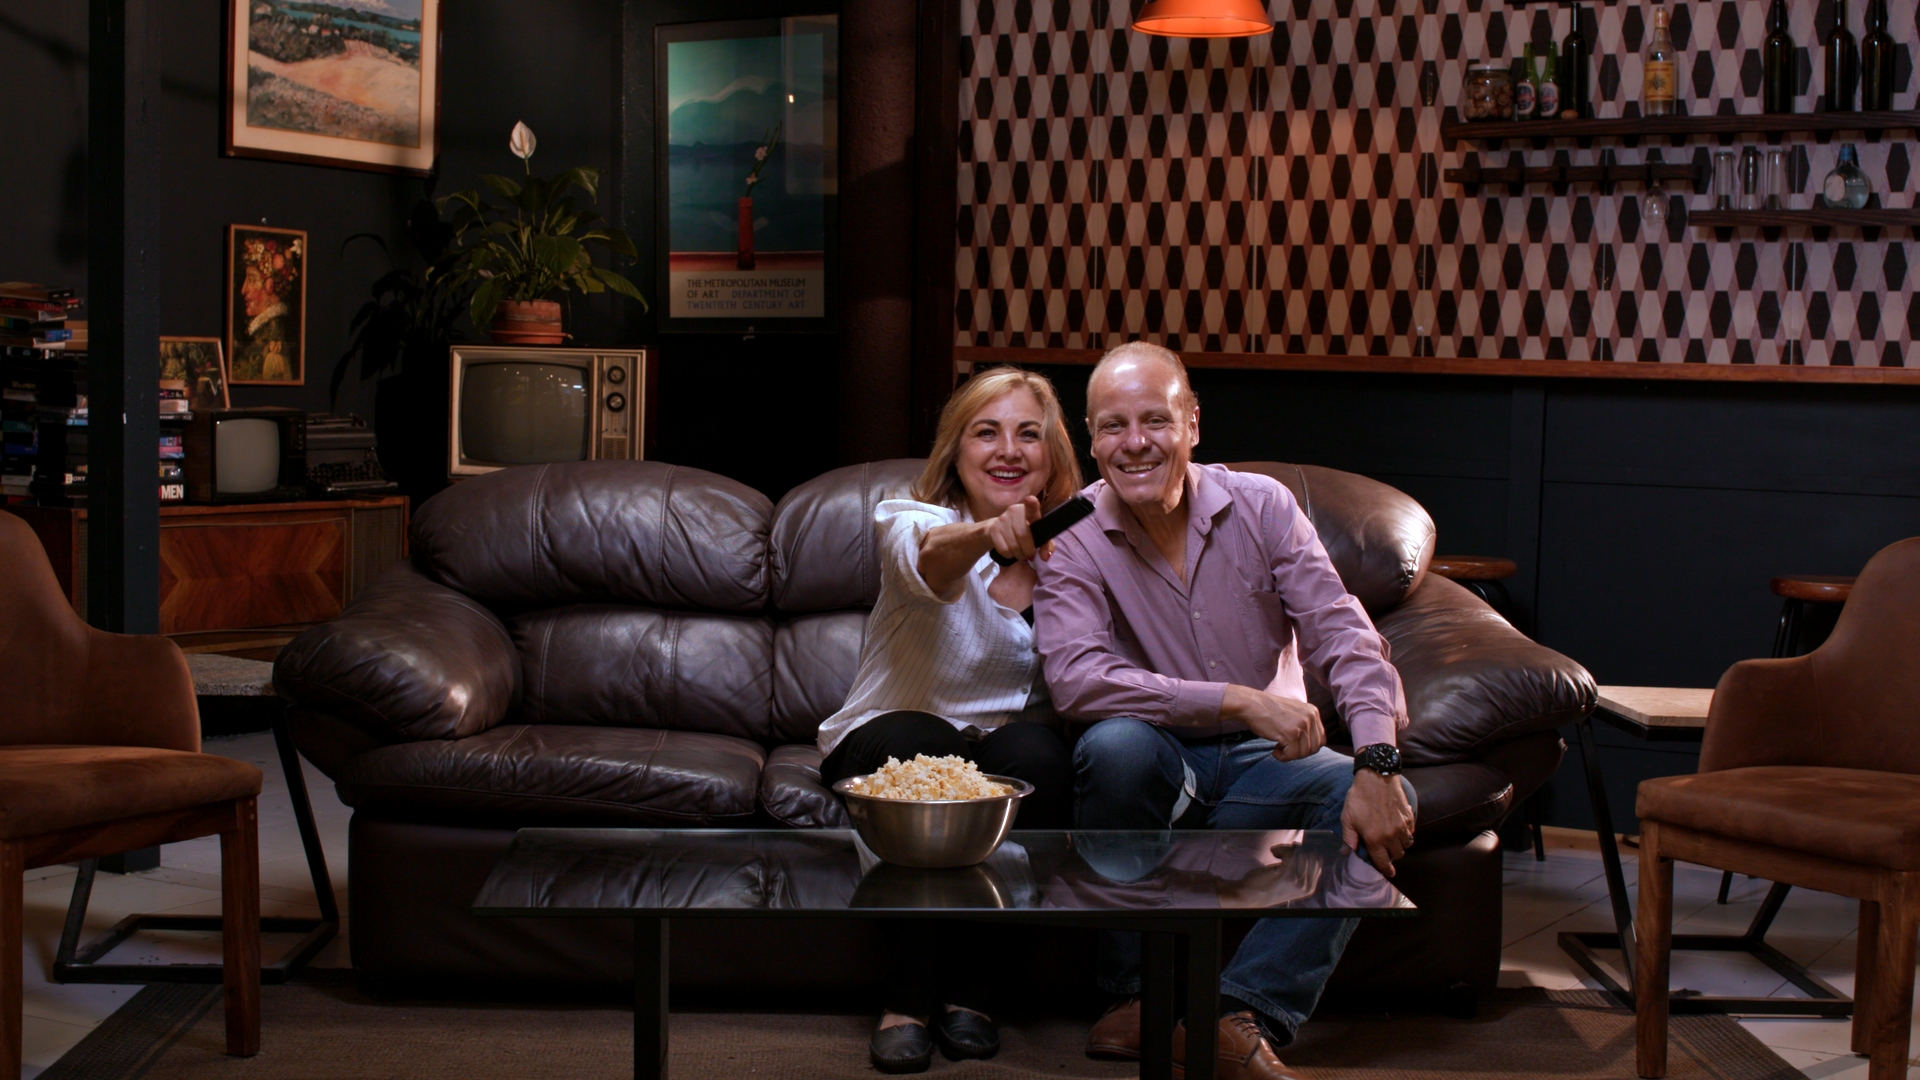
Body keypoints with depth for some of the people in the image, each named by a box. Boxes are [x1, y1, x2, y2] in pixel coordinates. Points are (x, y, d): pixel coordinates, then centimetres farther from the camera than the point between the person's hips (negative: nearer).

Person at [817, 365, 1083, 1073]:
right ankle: (905, 997, -25)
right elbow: (928, 560, -38)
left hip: (1007, 754, 3)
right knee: (920, 747, -36)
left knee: (1038, 754, -31)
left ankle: (966, 987, -17)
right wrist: (987, 533, -60)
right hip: (890, 745, -3)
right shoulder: (911, 521, -10)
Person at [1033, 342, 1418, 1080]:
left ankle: (1242, 1017, -27)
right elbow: (1075, 680, -26)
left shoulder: (1261, 507, -3)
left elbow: (1344, 637, -7)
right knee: (1115, 744, -35)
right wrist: (1242, 701, -32)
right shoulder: (1071, 540, -10)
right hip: (1155, 767, -2)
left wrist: (1377, 762, -25)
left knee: (1384, 801, -23)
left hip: (1258, 765, 3)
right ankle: (1138, 998, -21)